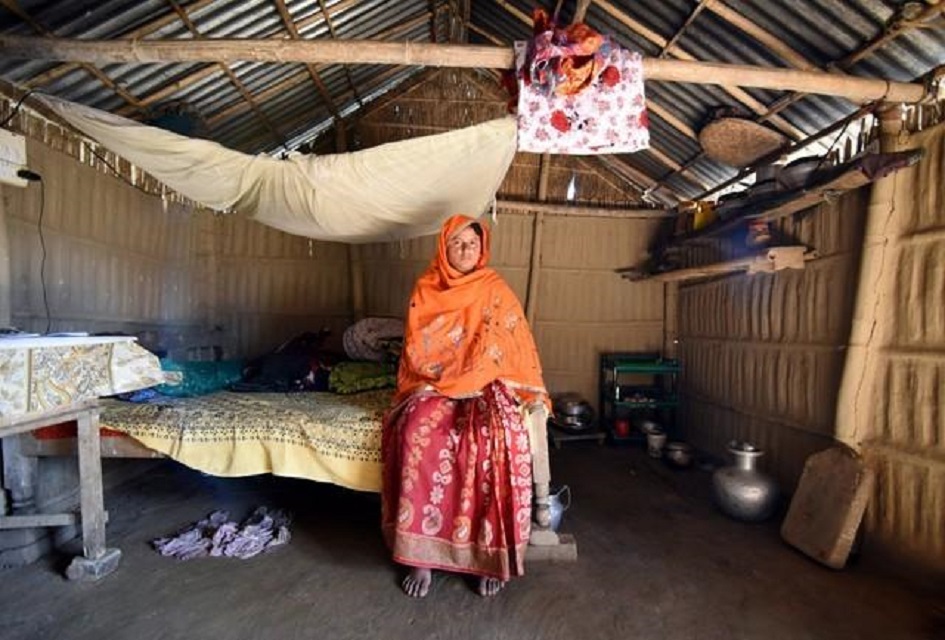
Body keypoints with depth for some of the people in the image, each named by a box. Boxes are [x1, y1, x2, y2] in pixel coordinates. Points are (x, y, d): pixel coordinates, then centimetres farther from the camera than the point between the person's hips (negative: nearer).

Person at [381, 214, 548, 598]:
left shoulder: (496, 290, 5)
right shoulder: (426, 289, 9)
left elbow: (513, 346, 2)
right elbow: (417, 348, 9)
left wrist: (465, 382, -9)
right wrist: (438, 380, -7)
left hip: (486, 386, -1)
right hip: (432, 386, 1)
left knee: (497, 437, -33)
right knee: (417, 433, -31)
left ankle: (492, 552, -17)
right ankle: (420, 554, -18)